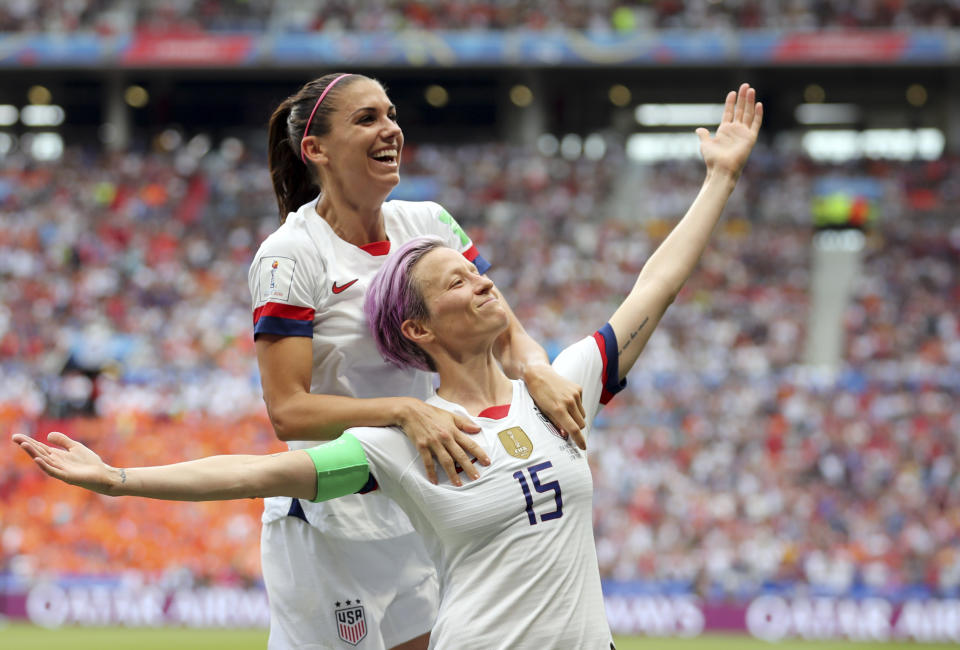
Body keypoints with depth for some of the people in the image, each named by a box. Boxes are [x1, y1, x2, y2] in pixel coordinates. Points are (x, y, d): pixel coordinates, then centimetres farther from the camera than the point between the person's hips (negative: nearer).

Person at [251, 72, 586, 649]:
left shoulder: (430, 224, 3)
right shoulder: (290, 255, -14)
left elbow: (504, 332, 2)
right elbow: (288, 411, -21)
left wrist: (536, 368, -22)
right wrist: (404, 410, -34)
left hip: (422, 524, 6)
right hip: (329, 531, -6)